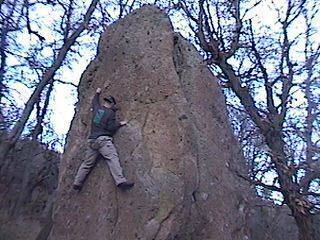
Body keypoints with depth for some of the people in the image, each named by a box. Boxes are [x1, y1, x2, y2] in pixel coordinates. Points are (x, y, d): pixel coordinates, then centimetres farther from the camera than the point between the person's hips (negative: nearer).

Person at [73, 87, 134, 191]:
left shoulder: (97, 108, 16)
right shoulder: (111, 113, 0)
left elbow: (94, 101, 40)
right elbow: (111, 128, -7)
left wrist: (97, 93, 56)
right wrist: (119, 124, 9)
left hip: (92, 140, 7)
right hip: (103, 139, -7)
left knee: (87, 162, 12)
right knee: (113, 158, -18)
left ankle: (77, 183, 14)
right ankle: (121, 181, -33)